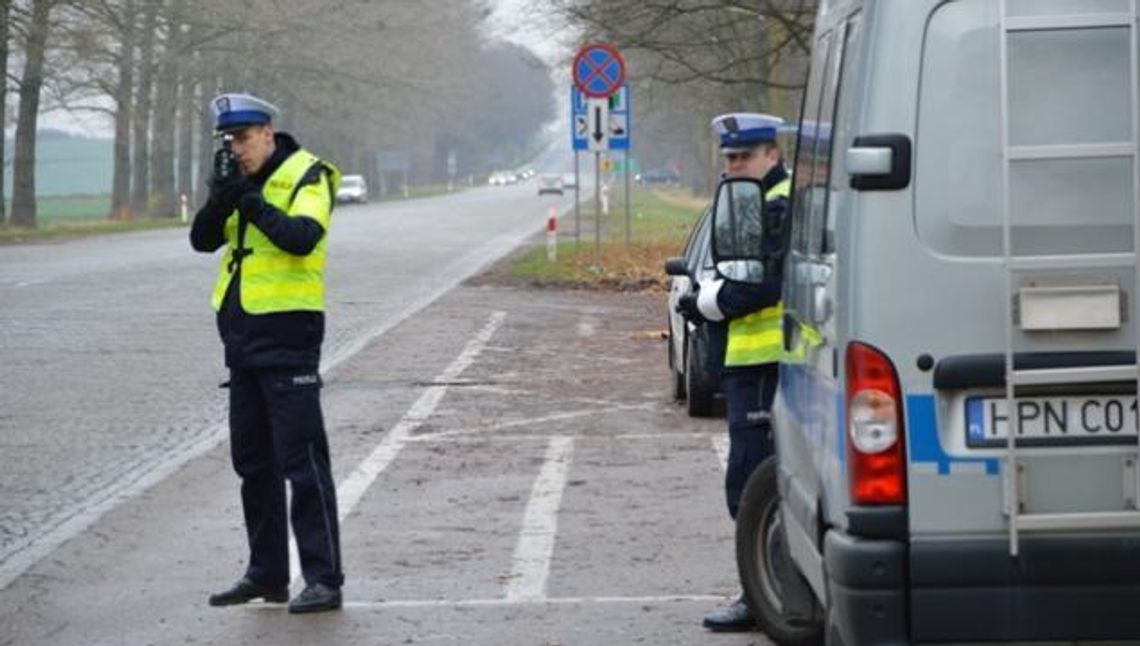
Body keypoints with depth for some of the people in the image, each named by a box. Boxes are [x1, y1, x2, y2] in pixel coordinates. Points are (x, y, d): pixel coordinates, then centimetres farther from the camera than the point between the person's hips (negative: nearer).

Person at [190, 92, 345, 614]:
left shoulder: (306, 175, -8)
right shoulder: (237, 183, 14)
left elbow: (302, 237, -24)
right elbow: (202, 239, 3)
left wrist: (251, 199, -22)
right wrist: (222, 194, -12)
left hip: (288, 334, -8)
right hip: (242, 334, 8)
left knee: (302, 461, -8)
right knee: (252, 461, 13)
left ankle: (324, 579, -7)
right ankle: (267, 573, 22)